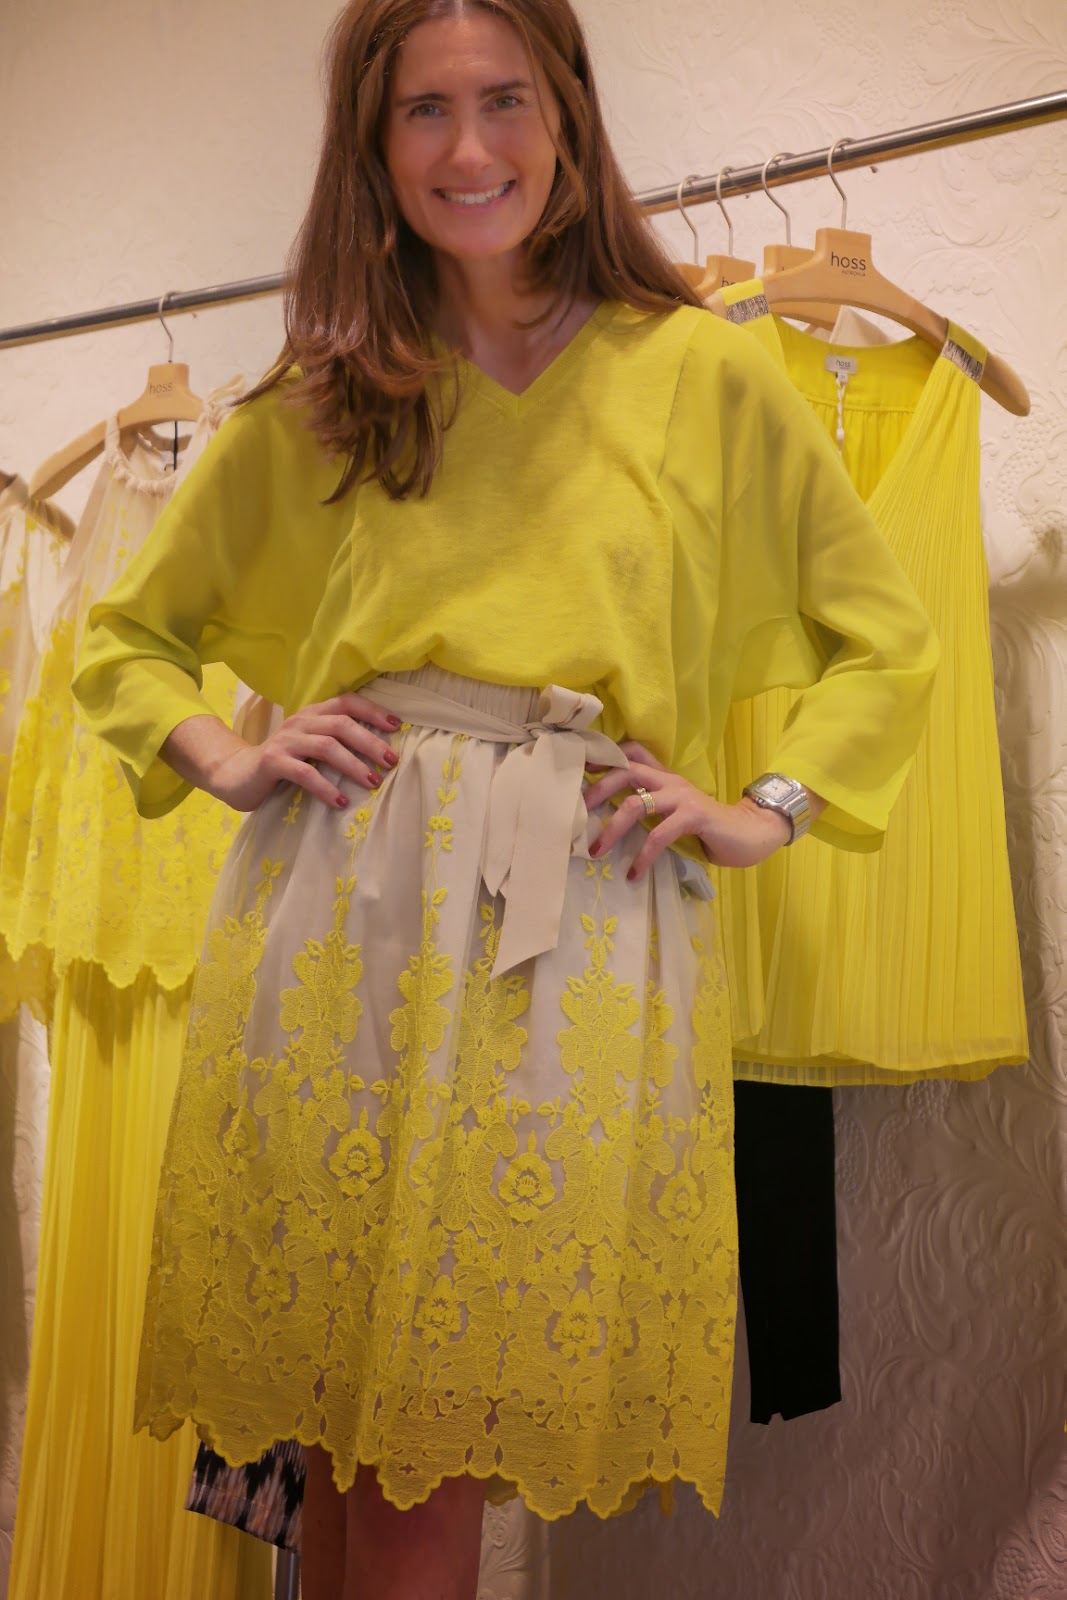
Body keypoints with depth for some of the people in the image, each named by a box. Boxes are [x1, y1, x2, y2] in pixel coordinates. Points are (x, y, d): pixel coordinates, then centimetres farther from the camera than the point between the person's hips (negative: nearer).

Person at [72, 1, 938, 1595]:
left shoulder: (705, 373, 9)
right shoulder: (320, 402, 12)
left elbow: (887, 641, 15)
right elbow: (127, 642, 21)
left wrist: (771, 807, 1)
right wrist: (225, 758, 3)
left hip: (585, 931, -1)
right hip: (341, 909, 1)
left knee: (440, 1443, 1)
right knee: (339, 1424, 5)